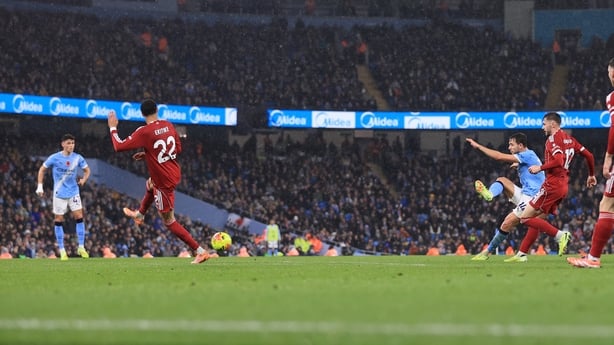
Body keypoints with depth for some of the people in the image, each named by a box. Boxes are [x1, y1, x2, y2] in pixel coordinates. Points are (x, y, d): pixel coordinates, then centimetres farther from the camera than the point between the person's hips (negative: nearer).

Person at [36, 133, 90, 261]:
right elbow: (42, 169, 3)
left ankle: (81, 247, 0)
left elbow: (87, 170, 13)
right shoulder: (55, 158, -8)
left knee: (79, 217, -8)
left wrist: (83, 179, -7)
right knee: (58, 220, 0)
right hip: (59, 193, -2)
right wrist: (40, 186, -2)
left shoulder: (78, 158, -2)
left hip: (73, 192, 2)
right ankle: (62, 250, 8)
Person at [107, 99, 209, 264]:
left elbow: (119, 146, -18)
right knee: (150, 184, 39)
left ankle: (200, 251, 1)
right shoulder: (168, 126, -1)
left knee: (169, 221, 4)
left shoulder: (144, 132, -21)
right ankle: (140, 214, 63)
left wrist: (113, 128, -1)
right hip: (175, 174, 7)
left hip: (164, 181, -7)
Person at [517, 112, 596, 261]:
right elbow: (588, 155, 17)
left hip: (552, 185, -10)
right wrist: (591, 175, 30)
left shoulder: (553, 139, -11)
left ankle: (560, 235, -18)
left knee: (525, 218, -10)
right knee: (535, 217, 15)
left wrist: (540, 168, -15)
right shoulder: (569, 139, 15)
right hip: (564, 186, 10)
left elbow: (559, 161, -26)